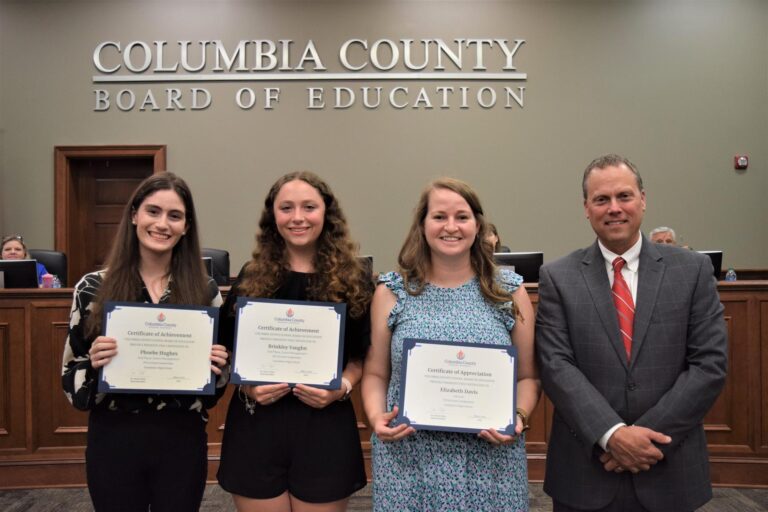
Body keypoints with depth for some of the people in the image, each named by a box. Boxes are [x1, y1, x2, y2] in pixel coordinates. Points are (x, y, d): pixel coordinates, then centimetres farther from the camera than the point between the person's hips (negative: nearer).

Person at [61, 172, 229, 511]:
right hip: (114, 440, 0)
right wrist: (93, 364, -20)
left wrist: (216, 369, -14)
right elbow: (71, 378, 0)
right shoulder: (93, 288, -5)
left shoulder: (205, 291, -2)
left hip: (182, 441, 1)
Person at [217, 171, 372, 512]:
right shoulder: (251, 277, 3)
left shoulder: (354, 280, 0)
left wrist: (342, 388, -13)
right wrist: (247, 387, -10)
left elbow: (362, 355, 5)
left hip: (325, 426, -1)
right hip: (257, 425, 1)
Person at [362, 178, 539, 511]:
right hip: (408, 459, 0)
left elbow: (528, 375, 7)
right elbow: (376, 373, 8)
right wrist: (376, 417, -9)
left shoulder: (509, 292, 2)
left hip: (490, 460, 0)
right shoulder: (391, 292, 2)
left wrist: (519, 417, -10)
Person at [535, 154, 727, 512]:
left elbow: (710, 364, -5)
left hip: (669, 470, 1)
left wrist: (651, 435, -12)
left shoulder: (693, 269, -1)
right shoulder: (558, 277, -3)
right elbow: (556, 366, -9)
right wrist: (611, 434, -18)